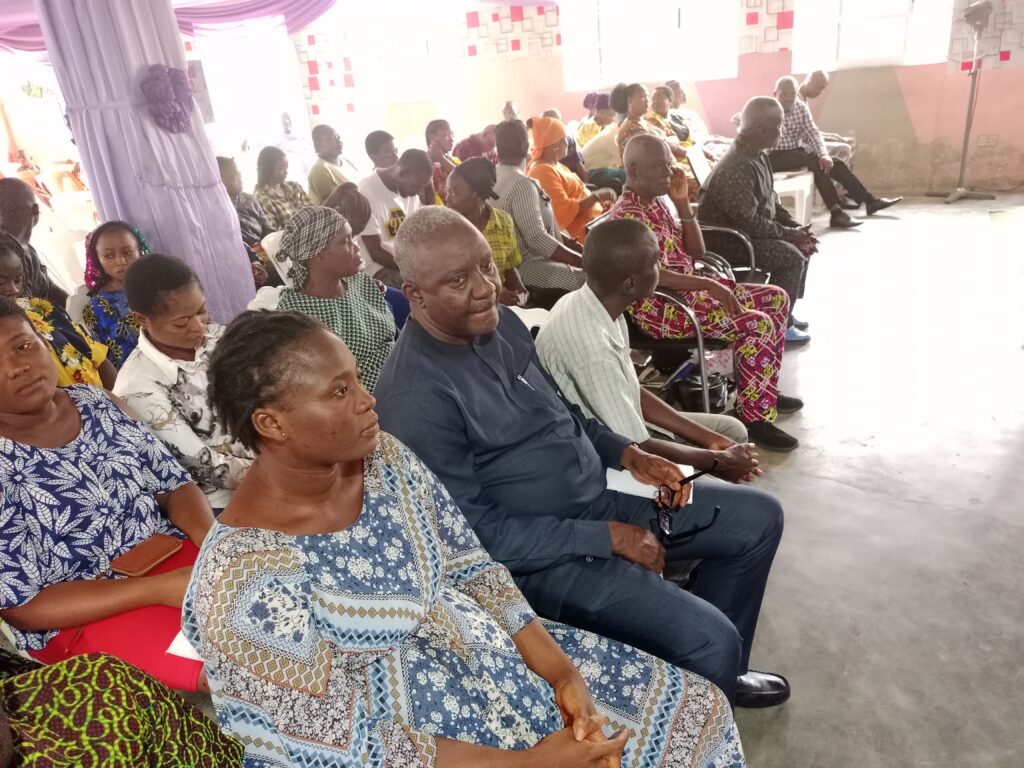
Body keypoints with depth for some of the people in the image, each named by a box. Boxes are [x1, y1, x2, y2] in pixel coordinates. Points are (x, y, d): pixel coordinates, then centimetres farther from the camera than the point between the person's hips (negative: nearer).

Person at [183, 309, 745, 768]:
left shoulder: (383, 458, -8)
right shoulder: (246, 582, -26)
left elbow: (471, 568, 0)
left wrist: (561, 670, -9)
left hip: (494, 658, 6)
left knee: (693, 710, 6)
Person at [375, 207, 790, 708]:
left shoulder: (502, 324, 2)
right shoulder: (414, 398, -24)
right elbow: (476, 531, -22)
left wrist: (628, 455, 1)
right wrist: (607, 537, -19)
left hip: (602, 497, 9)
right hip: (543, 557, -8)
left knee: (760, 517, 13)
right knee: (710, 640, -22)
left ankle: (719, 673, 31)